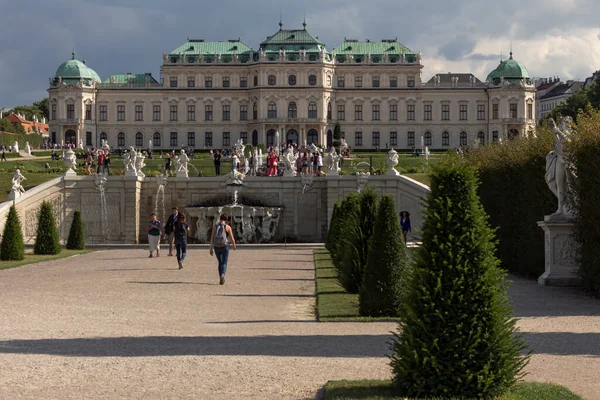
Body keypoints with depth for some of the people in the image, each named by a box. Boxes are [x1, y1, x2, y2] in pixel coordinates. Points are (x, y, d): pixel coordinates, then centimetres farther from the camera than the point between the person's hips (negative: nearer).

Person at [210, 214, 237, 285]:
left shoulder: (215, 226, 3)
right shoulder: (228, 227, -5)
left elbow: (212, 238, -2)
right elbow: (232, 238, -5)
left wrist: (211, 249, 2)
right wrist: (234, 245, 16)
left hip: (217, 247, 3)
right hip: (225, 246, -3)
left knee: (220, 263, 19)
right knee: (224, 263, 0)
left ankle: (221, 279, 14)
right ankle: (222, 275, -29)